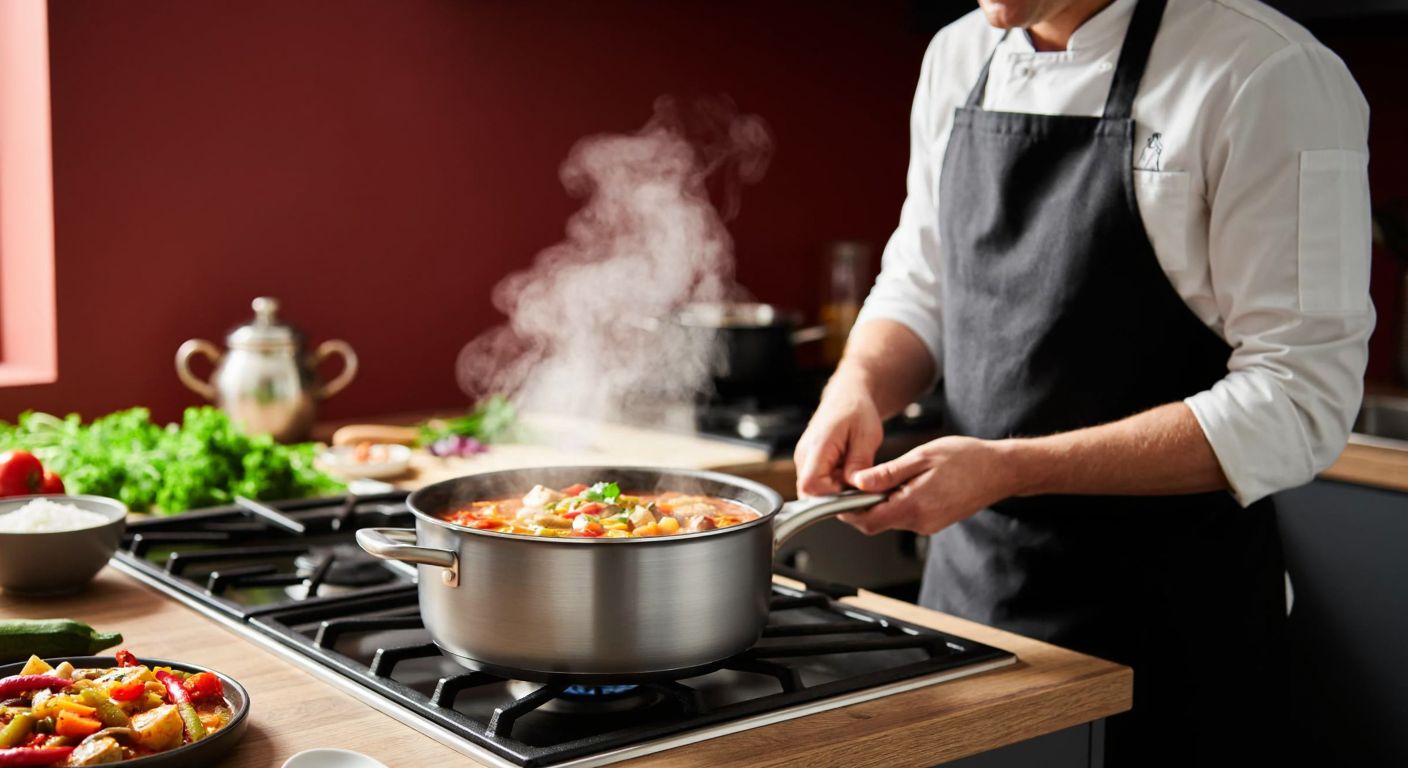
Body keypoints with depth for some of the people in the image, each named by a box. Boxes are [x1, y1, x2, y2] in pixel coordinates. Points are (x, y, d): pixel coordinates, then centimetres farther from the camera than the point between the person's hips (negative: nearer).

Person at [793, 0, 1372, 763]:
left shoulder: (1268, 73, -16)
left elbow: (1296, 402, -20)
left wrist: (1010, 469, -24)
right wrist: (857, 387, -8)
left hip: (1165, 614, -6)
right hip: (965, 577, 6)